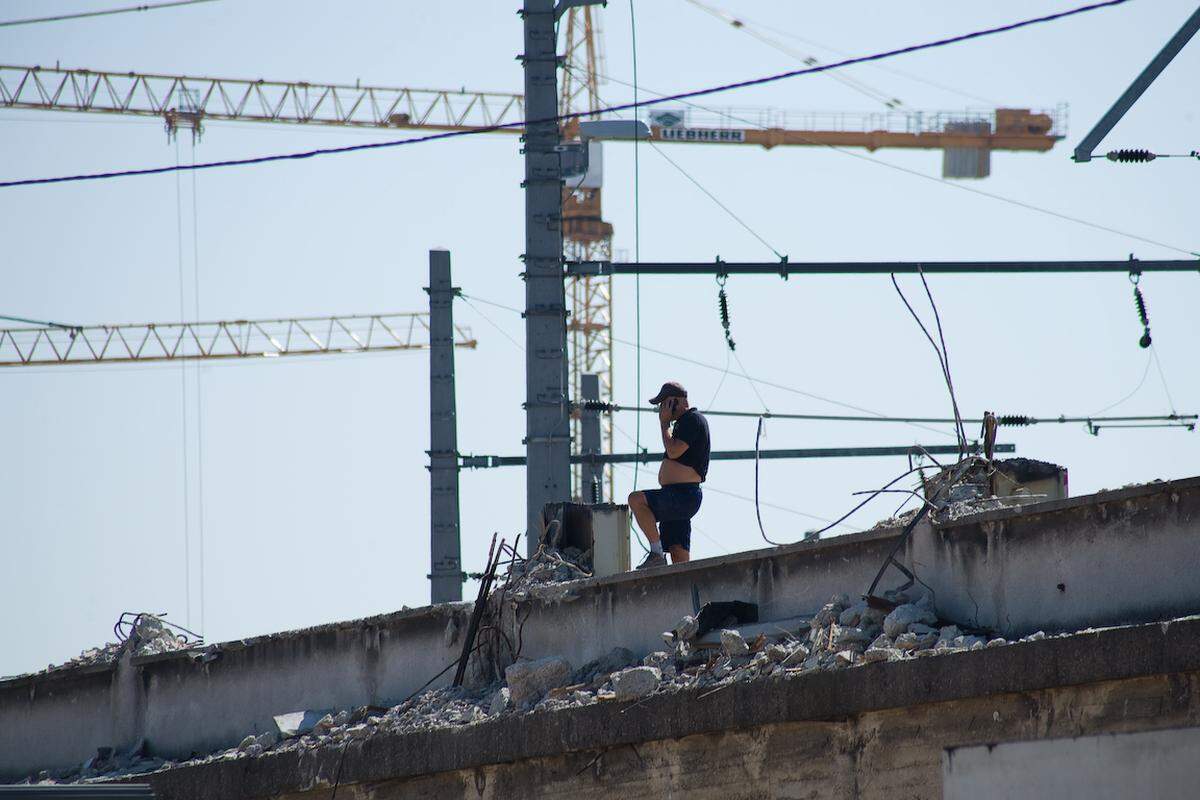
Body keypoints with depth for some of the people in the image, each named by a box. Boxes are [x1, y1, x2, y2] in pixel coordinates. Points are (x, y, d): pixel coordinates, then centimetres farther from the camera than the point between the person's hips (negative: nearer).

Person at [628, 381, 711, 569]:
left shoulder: (693, 420, -9)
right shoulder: (685, 422, 24)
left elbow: (673, 451, -19)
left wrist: (664, 423, -9)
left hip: (682, 496, -11)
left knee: (636, 499, -26)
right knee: (679, 557, 5)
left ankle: (657, 553, -25)